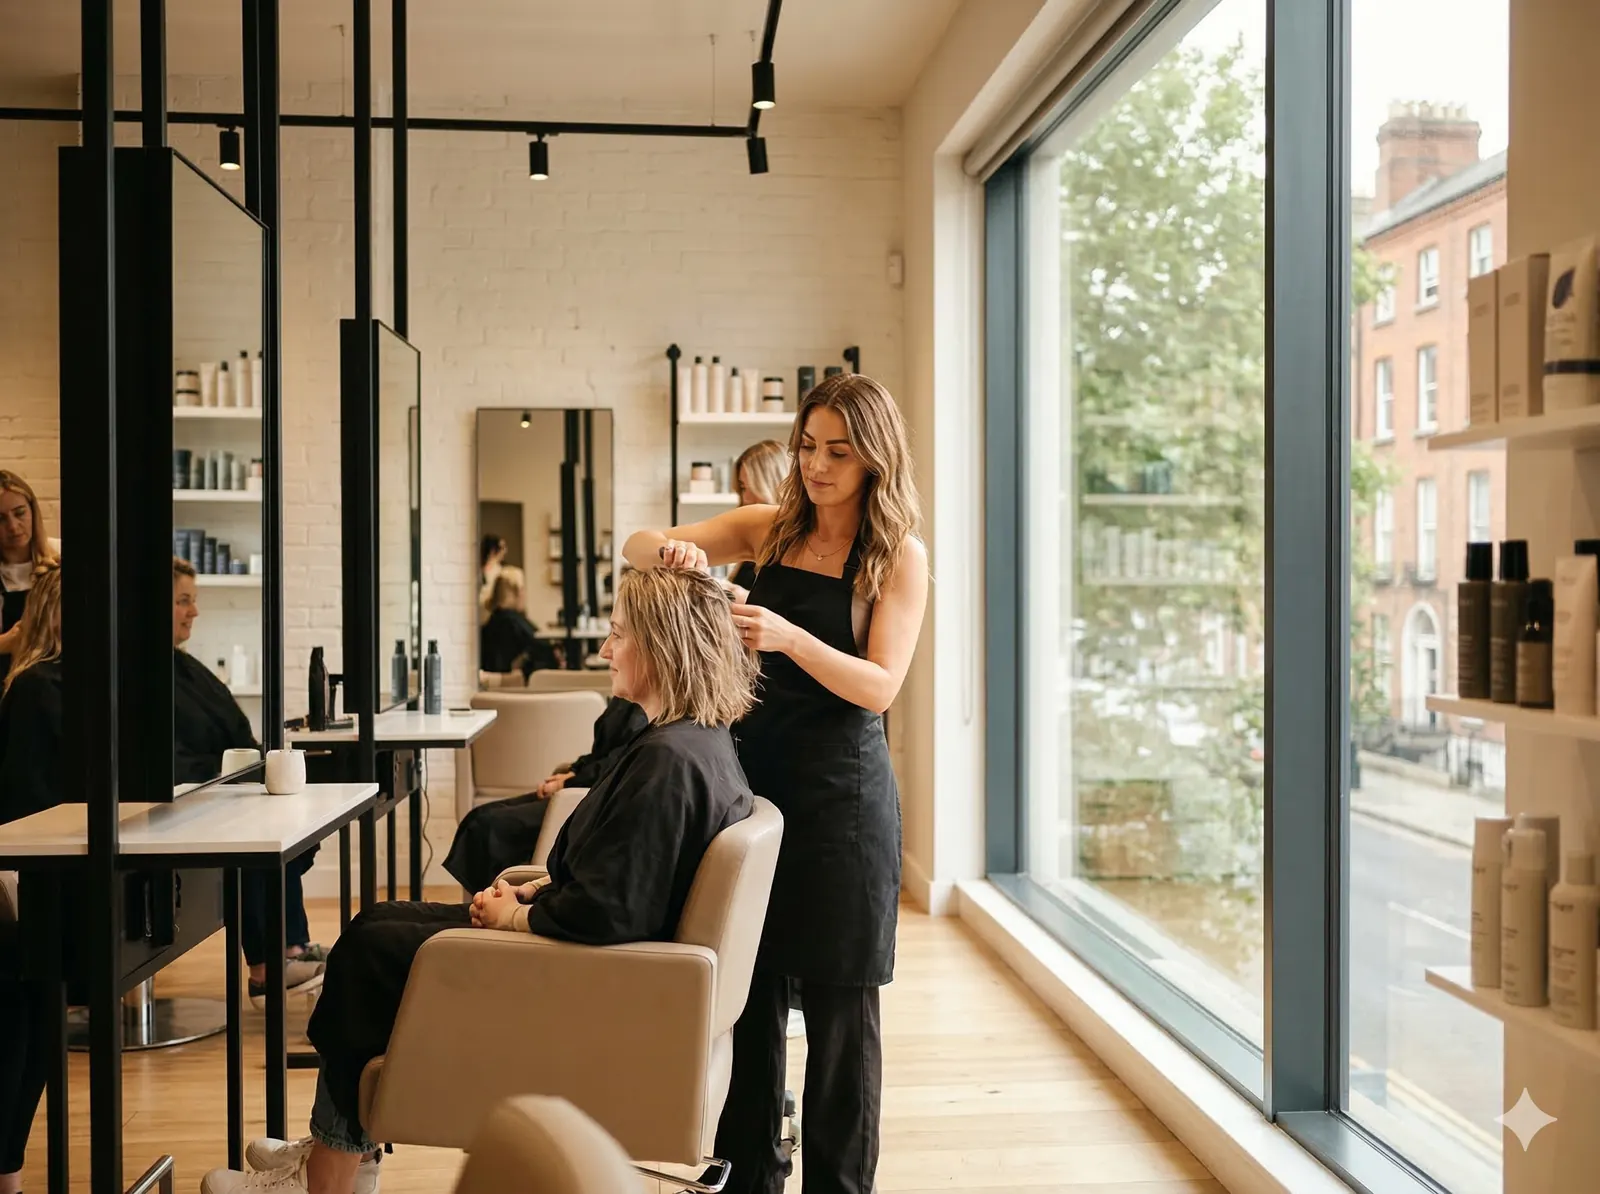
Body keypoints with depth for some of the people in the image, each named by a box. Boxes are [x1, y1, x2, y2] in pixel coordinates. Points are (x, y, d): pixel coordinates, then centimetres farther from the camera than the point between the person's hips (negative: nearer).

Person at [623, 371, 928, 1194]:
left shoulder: (900, 557, -4)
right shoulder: (769, 529, 5)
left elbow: (879, 686, -13)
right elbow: (639, 547, 2)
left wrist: (788, 636, -28)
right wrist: (670, 551, -22)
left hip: (841, 787, -3)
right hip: (754, 770, 4)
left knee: (838, 1001, 4)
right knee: (747, 988, 11)